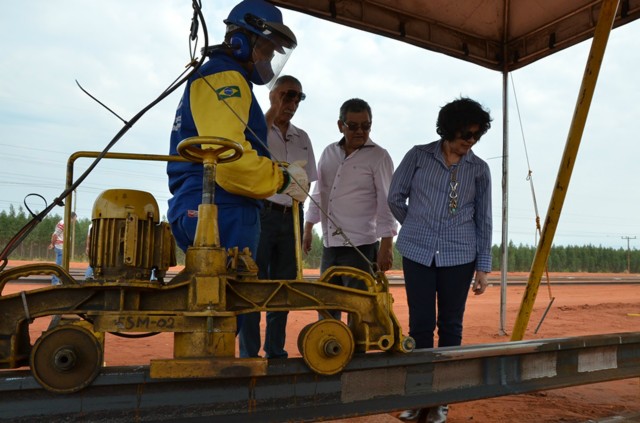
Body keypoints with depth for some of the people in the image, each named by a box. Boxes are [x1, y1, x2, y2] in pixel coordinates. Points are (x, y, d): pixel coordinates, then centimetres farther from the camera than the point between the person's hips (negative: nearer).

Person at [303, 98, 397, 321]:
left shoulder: (379, 157, -5)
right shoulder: (329, 153, 11)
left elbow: (387, 203, -8)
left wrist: (386, 246, -14)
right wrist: (308, 230, 17)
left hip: (361, 247, -5)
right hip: (330, 245, 6)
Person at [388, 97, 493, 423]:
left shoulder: (479, 169, 5)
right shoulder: (419, 156, 2)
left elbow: (483, 220, 6)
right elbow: (396, 197, 7)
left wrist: (483, 266, 4)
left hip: (459, 256, 1)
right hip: (418, 252, -1)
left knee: (450, 325, 5)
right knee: (421, 323, 1)